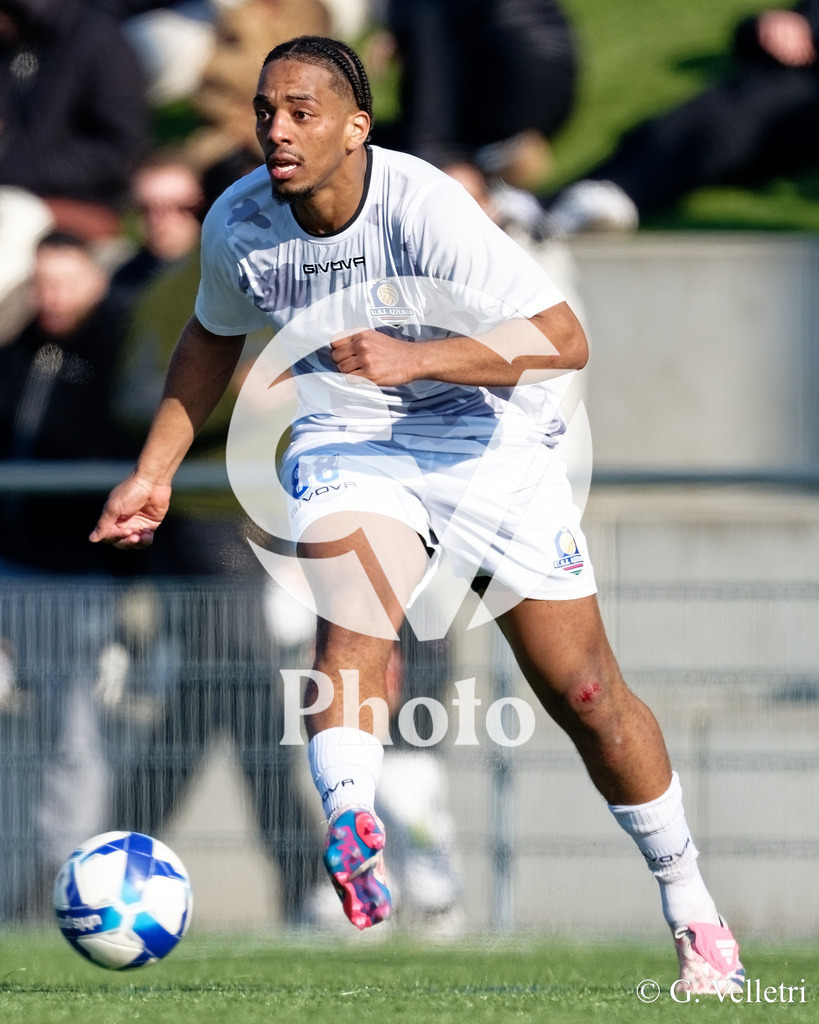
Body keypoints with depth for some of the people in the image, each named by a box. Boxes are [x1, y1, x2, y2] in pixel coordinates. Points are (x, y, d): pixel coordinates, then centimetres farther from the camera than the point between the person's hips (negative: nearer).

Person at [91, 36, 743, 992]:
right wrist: (152, 473, 10)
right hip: (346, 442, 3)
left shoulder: (423, 208, -26)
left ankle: (691, 912, 18)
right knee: (350, 619, -30)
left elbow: (563, 338, -29)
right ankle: (353, 842, -47)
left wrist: (415, 358, -39)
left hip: (488, 440, -3)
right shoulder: (239, 222, -9)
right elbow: (213, 337, 14)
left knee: (584, 691, 1)